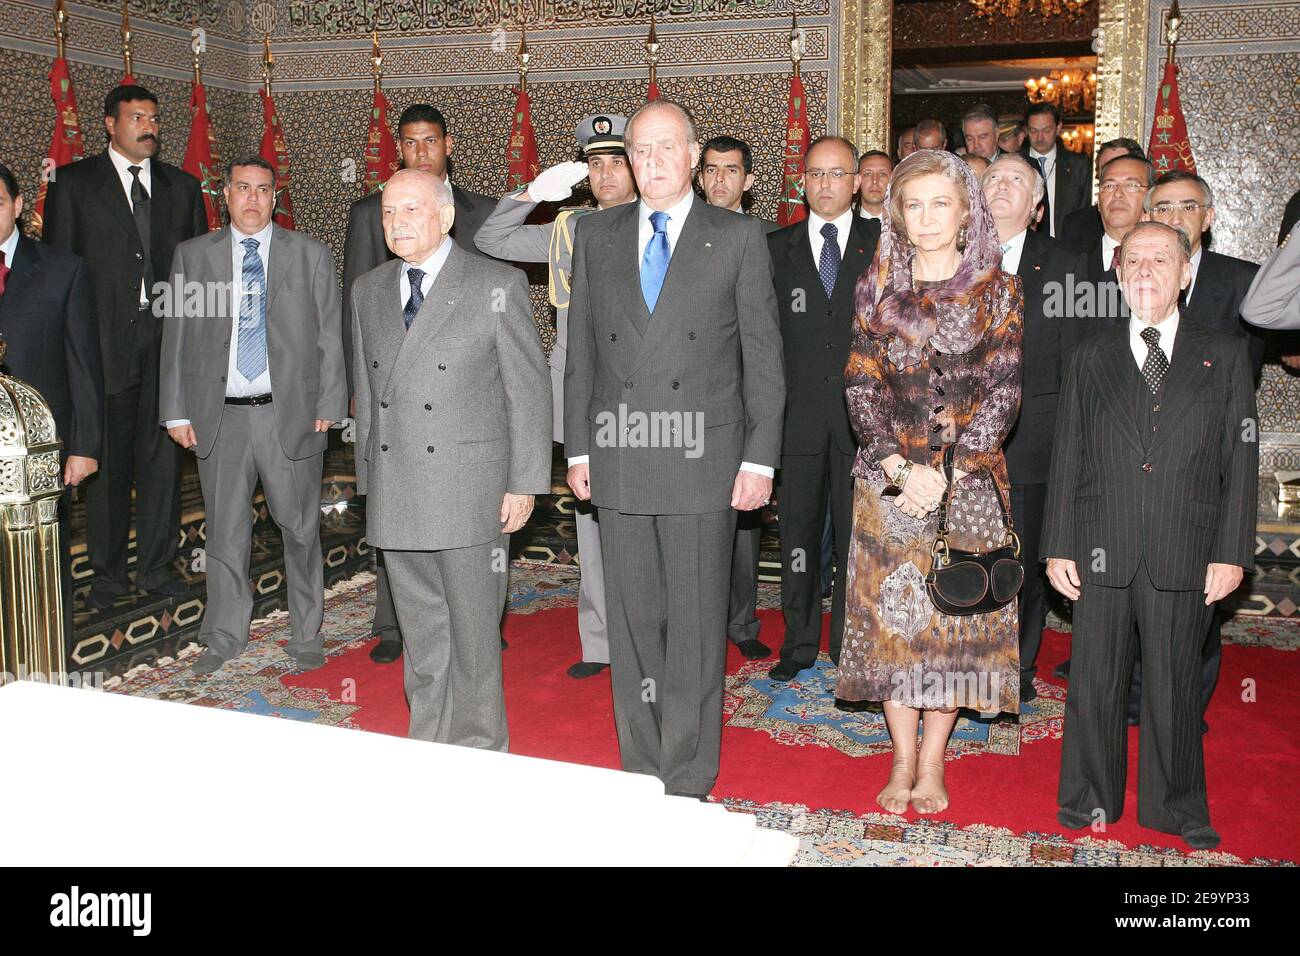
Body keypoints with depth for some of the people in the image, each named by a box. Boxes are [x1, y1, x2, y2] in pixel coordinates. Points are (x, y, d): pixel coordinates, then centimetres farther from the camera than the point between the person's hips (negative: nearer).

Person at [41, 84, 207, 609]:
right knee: (107, 460, 4)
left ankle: (157, 565, 18)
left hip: (168, 335, 3)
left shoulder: (182, 186, 12)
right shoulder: (73, 182, 3)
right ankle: (107, 571, 16)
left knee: (162, 456, 7)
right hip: (106, 342, -2)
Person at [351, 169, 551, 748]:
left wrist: (524, 484, -8)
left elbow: (528, 390, -4)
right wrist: (368, 480, 14)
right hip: (393, 498, 5)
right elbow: (365, 392, 17)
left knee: (474, 634, 4)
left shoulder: (498, 286, -4)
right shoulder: (367, 291, 12)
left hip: (469, 494, -5)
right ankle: (428, 746, 27)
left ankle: (480, 751, 20)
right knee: (420, 635, 13)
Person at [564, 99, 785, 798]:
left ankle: (688, 781, 15)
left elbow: (763, 355, 0)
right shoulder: (596, 236, 11)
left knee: (696, 623, 2)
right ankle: (641, 772, 23)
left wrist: (760, 458, -5)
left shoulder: (738, 238, 2)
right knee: (632, 621, 9)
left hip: (703, 460, -3)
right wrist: (578, 447, 7)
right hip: (618, 462, 3)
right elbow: (580, 351, 12)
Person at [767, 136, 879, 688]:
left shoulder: (883, 243, 5)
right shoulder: (778, 248, 8)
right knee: (798, 531, 7)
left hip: (863, 412, -1)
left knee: (857, 532, 5)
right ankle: (800, 643, 20)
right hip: (800, 412, 1)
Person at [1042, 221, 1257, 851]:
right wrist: (1058, 546, 1)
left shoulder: (1224, 355, 6)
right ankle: (1091, 798, 24)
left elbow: (1241, 460, 3)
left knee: (1175, 682, 9)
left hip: (1185, 556, -1)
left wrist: (1232, 552, -4)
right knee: (1095, 680, 8)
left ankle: (1176, 805, 26)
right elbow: (1066, 458, 7)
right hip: (1101, 553, 1)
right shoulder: (1090, 358, 10)